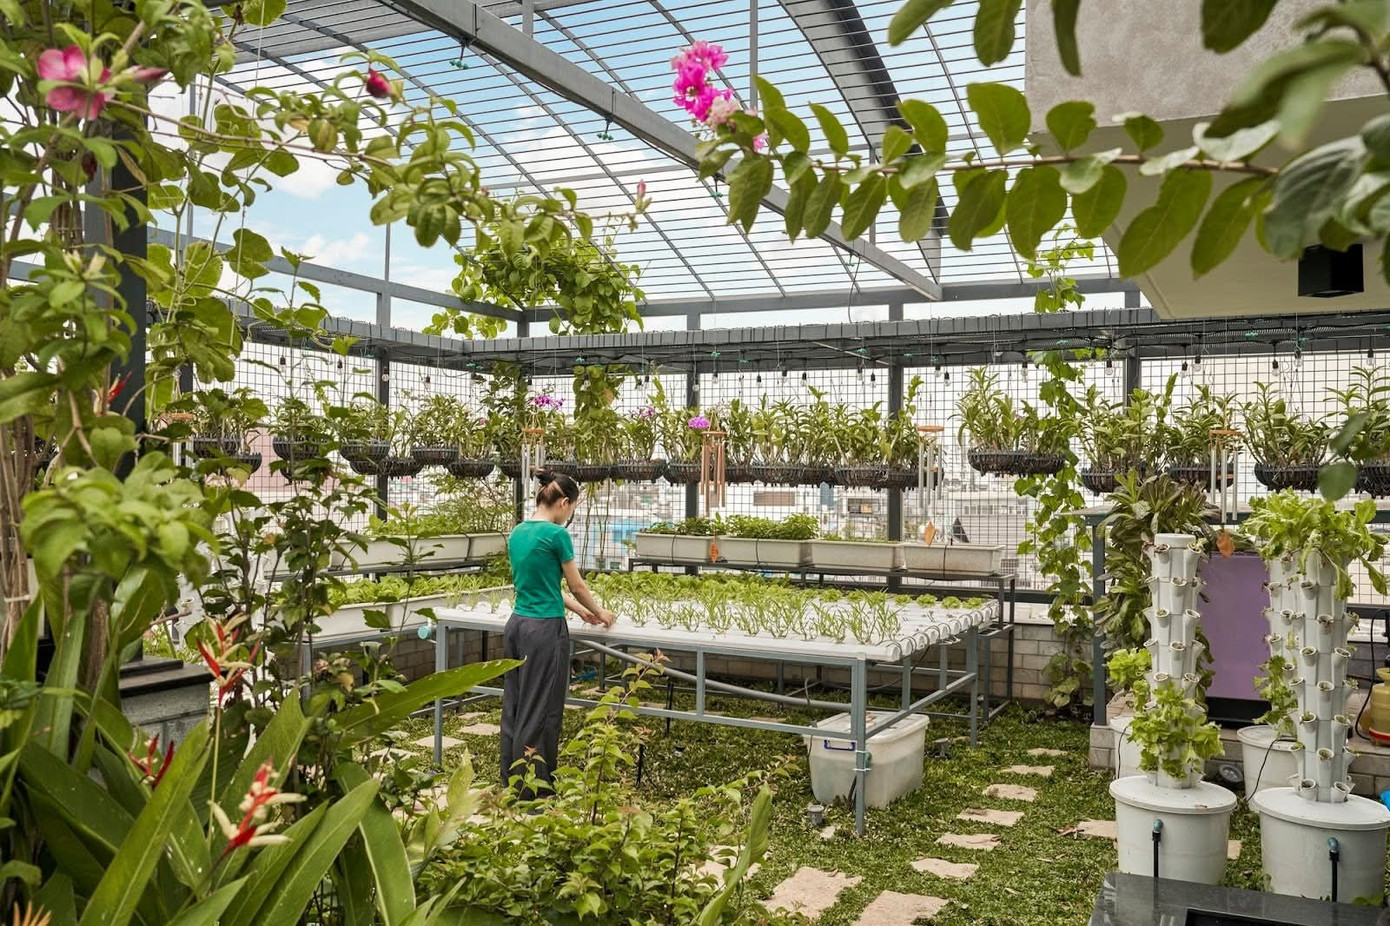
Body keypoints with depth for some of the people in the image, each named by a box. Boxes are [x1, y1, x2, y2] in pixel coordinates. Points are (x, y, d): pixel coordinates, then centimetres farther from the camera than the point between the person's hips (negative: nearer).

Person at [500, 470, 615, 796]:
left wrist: (578, 609, 24)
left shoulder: (518, 532, 10)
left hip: (516, 625, 8)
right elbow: (577, 587, -3)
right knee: (540, 713, 0)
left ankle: (512, 784, 25)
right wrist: (600, 612, 15)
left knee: (514, 708, 15)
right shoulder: (556, 534, -14)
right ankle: (533, 791, 7)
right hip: (545, 631, -8)